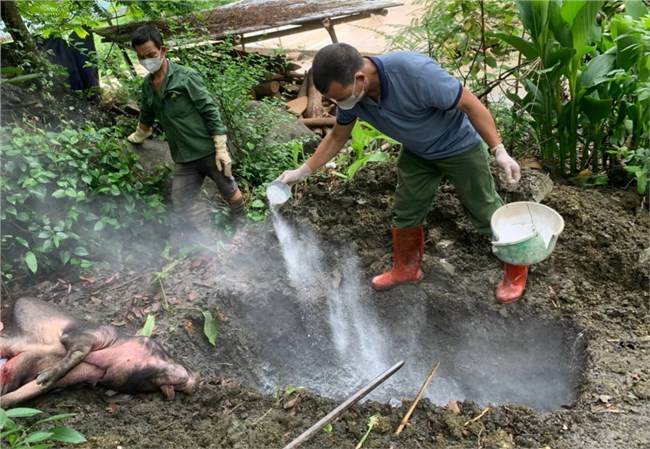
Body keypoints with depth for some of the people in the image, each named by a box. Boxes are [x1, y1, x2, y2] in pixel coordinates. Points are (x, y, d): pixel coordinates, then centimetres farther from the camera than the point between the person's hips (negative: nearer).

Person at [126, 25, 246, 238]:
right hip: (184, 158, 5)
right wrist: (137, 138, 39)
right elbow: (146, 117, 25)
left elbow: (210, 112, -12)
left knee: (229, 190, 10)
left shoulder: (186, 76, -11)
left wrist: (221, 148, -16)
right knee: (181, 203, -1)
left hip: (208, 150, -5)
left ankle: (241, 227, 34)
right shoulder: (147, 85, 7)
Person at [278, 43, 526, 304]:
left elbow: (470, 103, -27)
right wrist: (303, 172, 2)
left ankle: (517, 270, 30)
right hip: (416, 153, 5)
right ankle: (406, 269, 36)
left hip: (459, 147, -5)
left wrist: (499, 151, -25)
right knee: (405, 213, 12)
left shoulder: (415, 72, -40)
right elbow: (337, 137, 1)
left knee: (487, 214, 7)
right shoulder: (349, 90, -19)